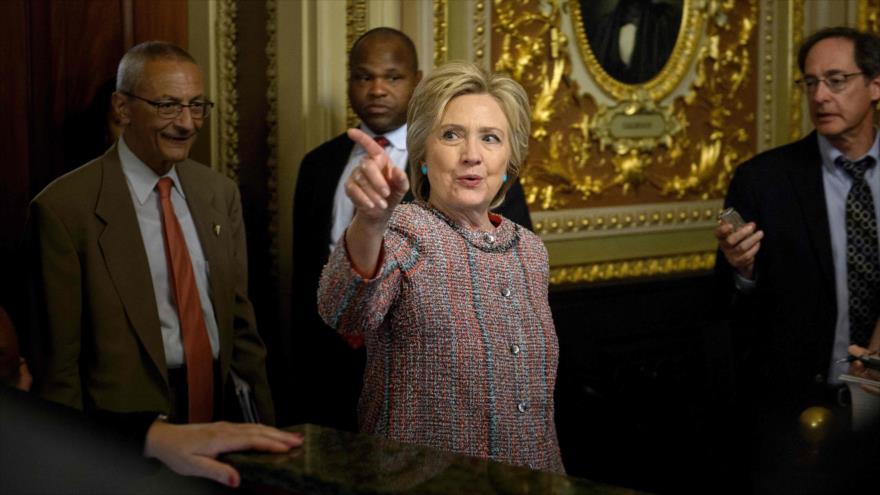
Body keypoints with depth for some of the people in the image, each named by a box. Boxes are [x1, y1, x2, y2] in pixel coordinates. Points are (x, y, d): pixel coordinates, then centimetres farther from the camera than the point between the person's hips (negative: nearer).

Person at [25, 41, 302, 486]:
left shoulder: (220, 193, 4)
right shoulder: (64, 208, -12)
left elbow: (239, 316, 9)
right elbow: (57, 364, -10)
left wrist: (264, 426, 6)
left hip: (222, 422, 5)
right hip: (125, 425, -5)